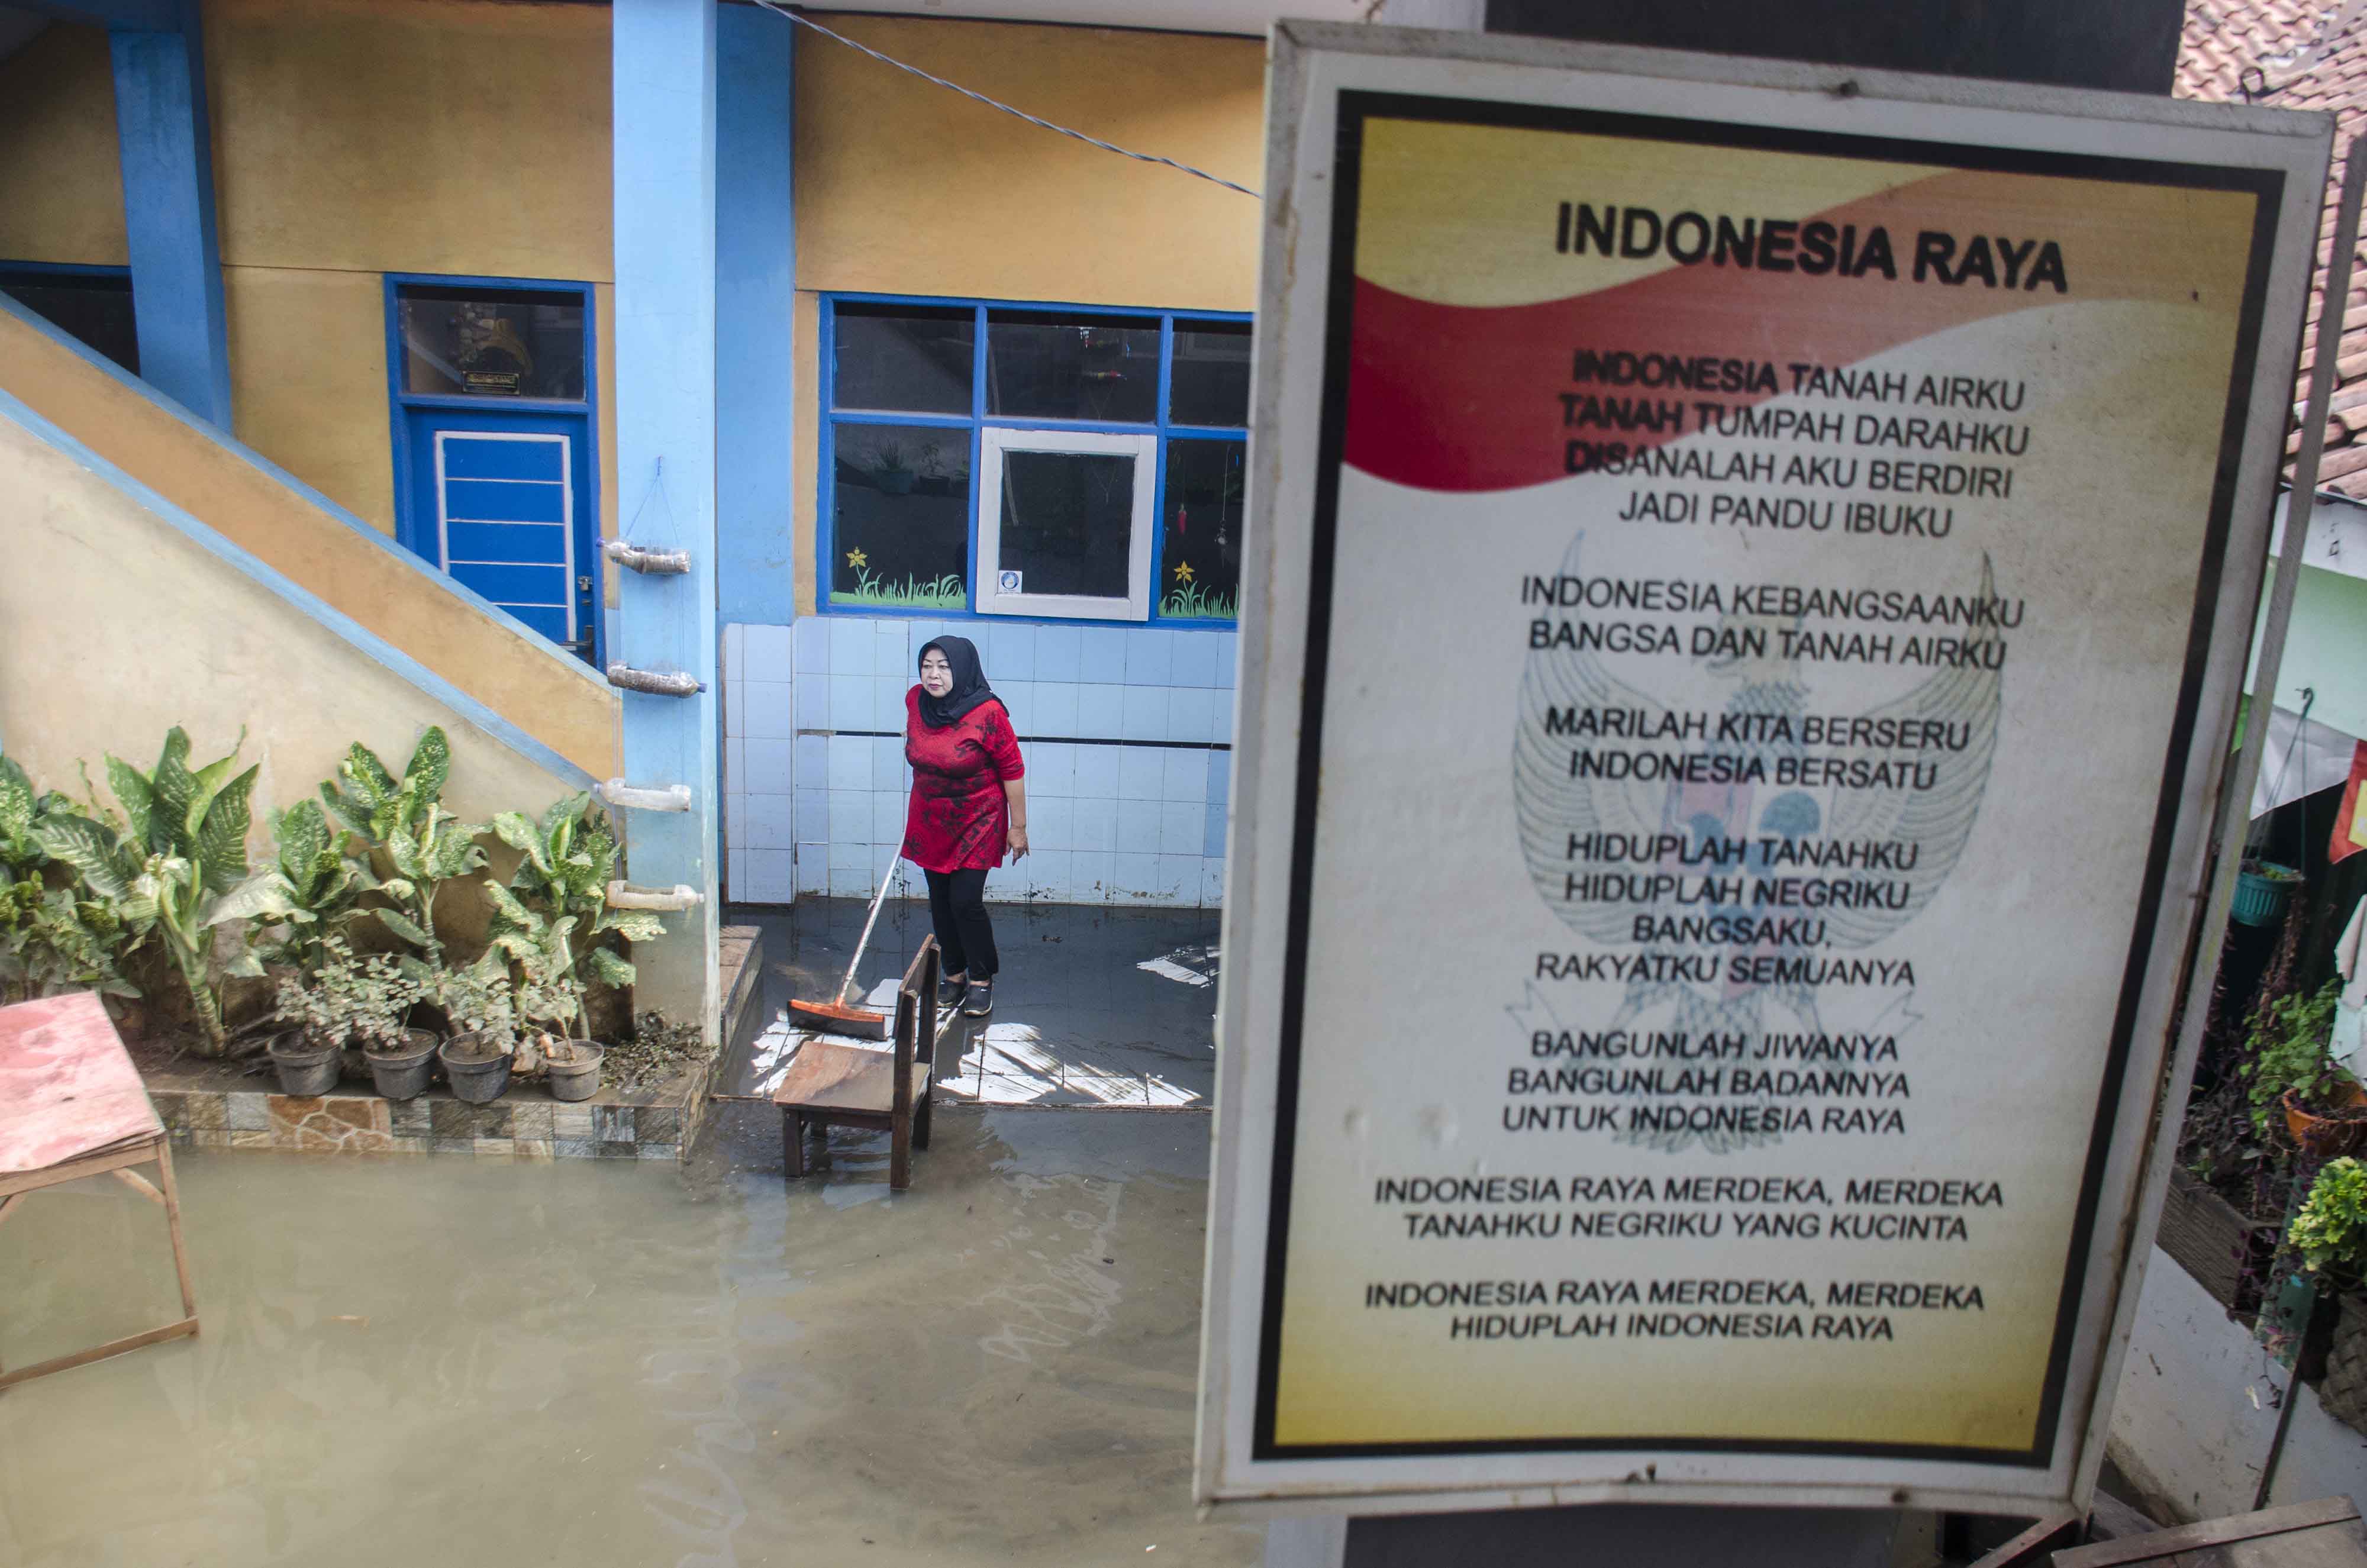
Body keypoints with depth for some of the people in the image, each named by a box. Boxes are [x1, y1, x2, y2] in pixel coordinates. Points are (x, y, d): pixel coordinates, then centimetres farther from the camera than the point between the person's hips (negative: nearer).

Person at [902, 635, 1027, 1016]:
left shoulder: (987, 713, -22)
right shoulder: (915, 700, -4)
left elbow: (1012, 770, -14)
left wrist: (1018, 827, -11)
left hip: (977, 822, -5)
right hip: (929, 822, 5)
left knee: (965, 901, -8)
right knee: (940, 901, 10)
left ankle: (981, 980, 10)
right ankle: (955, 975, 26)